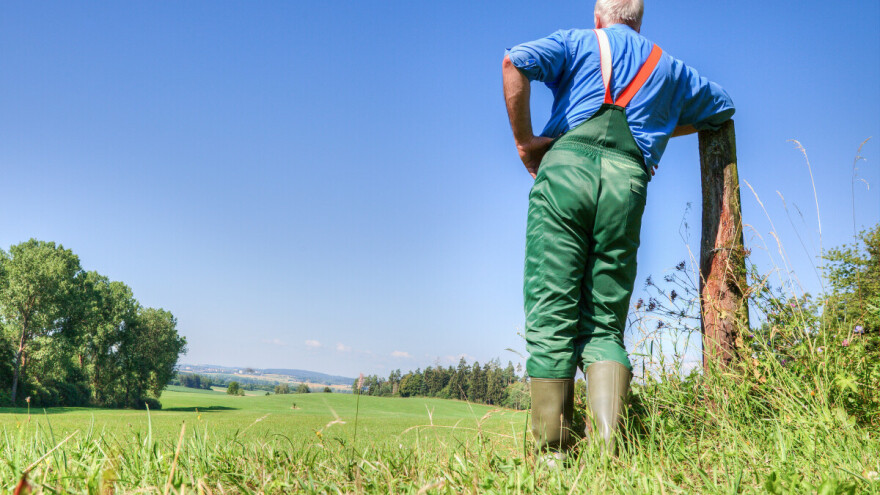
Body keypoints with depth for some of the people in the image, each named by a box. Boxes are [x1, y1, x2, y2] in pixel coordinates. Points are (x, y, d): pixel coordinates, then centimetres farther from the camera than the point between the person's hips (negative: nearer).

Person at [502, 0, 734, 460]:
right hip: (627, 180, 2)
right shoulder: (668, 65, 28)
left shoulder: (578, 42, 20)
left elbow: (515, 62, 1)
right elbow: (722, 108, 42)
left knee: (551, 317, -4)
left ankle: (551, 453, -9)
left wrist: (524, 141, 6)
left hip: (567, 165, -2)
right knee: (605, 325, 4)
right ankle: (606, 450, -13)